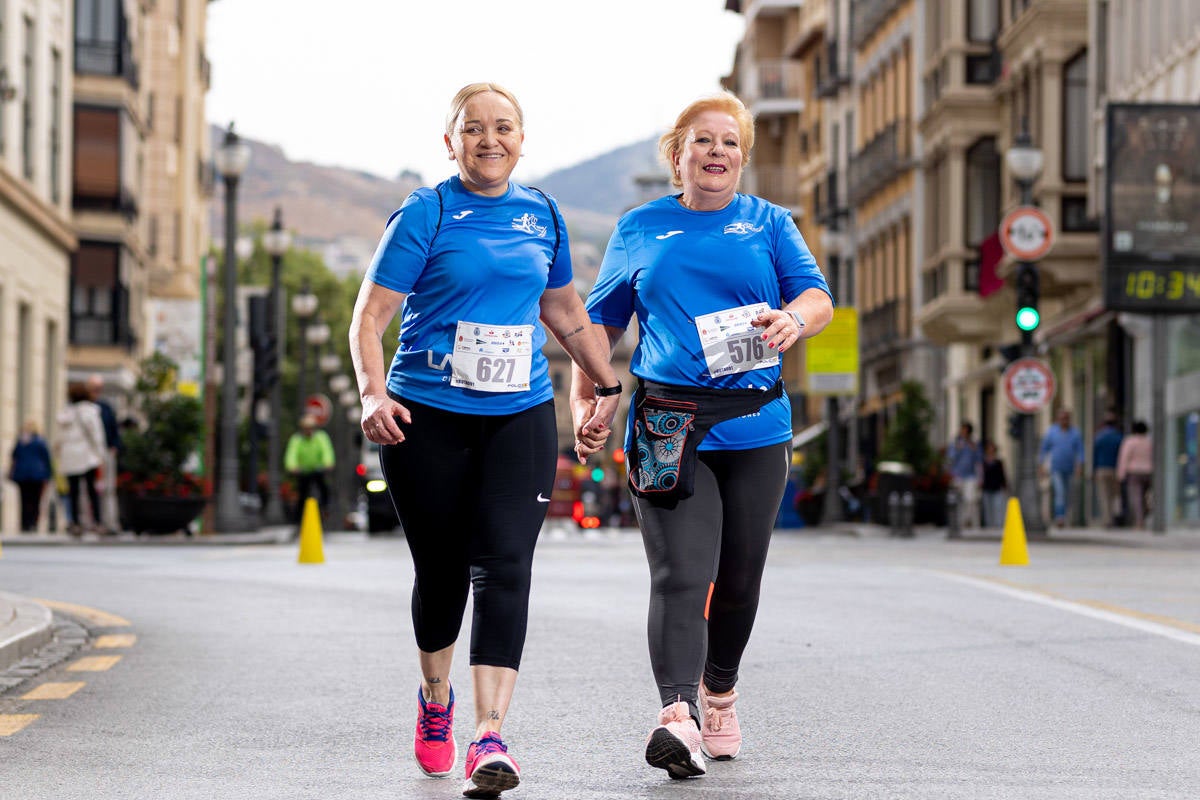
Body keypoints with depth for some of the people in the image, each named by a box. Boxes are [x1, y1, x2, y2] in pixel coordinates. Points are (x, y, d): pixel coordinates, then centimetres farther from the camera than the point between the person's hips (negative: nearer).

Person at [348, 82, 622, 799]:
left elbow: (563, 310, 26)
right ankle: (436, 699, 36)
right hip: (428, 417, -2)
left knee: (504, 566, -13)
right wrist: (374, 393, -20)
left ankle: (490, 738, -18)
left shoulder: (542, 214, 10)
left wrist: (608, 384, 29)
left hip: (521, 416, 2)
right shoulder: (426, 214, -3)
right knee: (441, 572, 7)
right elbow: (370, 316, -6)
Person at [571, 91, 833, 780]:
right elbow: (601, 323, 19)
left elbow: (819, 297, -1)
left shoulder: (770, 224, 11)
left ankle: (719, 689, 34)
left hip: (755, 425, 1)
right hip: (667, 429, -1)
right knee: (680, 573, -16)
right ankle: (678, 715, -27)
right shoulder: (639, 230, 13)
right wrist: (582, 400, 7)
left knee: (739, 577, 9)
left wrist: (793, 319, -25)